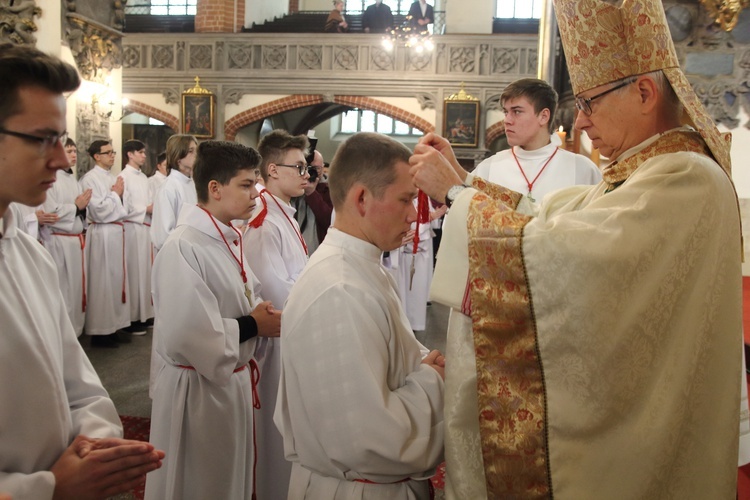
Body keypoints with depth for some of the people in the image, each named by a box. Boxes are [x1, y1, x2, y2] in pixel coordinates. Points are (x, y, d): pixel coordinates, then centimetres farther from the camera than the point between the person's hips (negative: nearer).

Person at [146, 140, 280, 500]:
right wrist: (253, 325, -17)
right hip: (198, 390, -8)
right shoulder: (183, 247, -24)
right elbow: (185, 337, -29)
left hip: (234, 380, 8)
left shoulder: (227, 238, 4)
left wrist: (262, 312, -5)